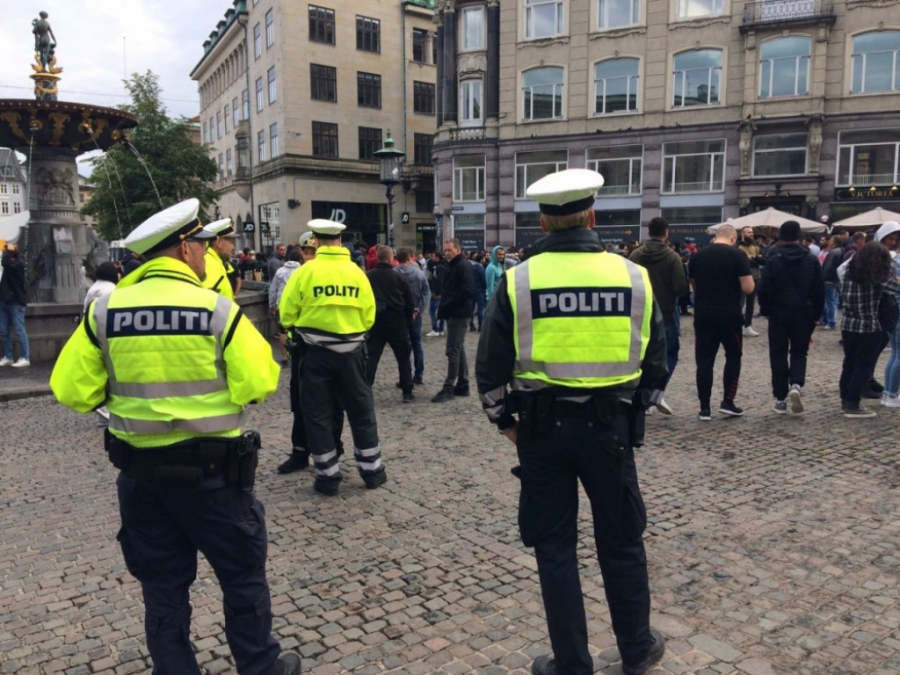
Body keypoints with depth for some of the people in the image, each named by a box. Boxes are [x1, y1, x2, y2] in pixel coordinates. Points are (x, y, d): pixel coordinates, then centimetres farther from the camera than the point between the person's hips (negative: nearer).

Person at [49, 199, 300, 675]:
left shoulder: (104, 310, -3)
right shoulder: (218, 310, -14)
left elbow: (72, 390, -1)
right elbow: (260, 385, -16)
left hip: (139, 470, 4)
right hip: (211, 469, -3)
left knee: (162, 586, 18)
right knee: (242, 576, 15)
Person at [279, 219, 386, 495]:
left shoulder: (305, 271, -8)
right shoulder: (357, 272, -2)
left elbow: (287, 316, -6)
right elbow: (369, 317, 0)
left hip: (315, 352, -2)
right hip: (351, 351, 2)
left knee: (317, 414, 10)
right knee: (361, 411, 15)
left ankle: (328, 477, 15)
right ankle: (372, 470, 23)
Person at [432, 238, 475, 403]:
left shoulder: (464, 266, -13)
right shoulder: (453, 266, 17)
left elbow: (466, 291, -22)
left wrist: (445, 307, -19)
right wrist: (443, 307, 5)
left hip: (459, 313, -10)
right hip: (454, 313, 10)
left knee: (453, 350, -8)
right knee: (458, 349, 12)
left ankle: (449, 387, -4)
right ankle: (462, 385, 18)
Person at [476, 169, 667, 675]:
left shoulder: (518, 280, -7)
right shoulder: (634, 276, -2)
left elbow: (491, 367, -4)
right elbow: (656, 362, 5)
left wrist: (504, 419, 11)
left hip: (543, 426, -1)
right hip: (610, 425, 2)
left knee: (555, 546, 12)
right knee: (621, 541, 19)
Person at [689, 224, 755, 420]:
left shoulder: (697, 256, 5)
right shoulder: (738, 255, -7)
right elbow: (748, 288, -10)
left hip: (703, 315, 3)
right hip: (729, 315, -2)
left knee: (704, 360, 5)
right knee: (733, 356, 15)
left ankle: (705, 408, 7)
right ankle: (728, 402, 11)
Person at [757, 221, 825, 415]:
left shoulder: (773, 259, -7)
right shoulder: (812, 259, 2)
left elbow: (764, 289, -9)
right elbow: (820, 290, 5)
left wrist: (765, 310, 5)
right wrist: (816, 314, 13)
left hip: (778, 313, -2)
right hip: (803, 313, 2)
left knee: (778, 355, 6)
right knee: (799, 352, 14)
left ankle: (781, 400, 7)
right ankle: (796, 385, -12)